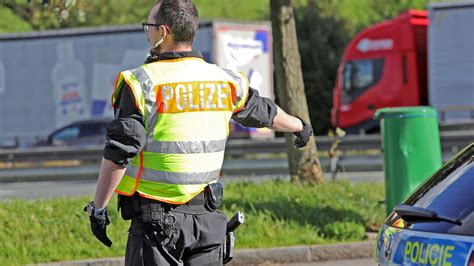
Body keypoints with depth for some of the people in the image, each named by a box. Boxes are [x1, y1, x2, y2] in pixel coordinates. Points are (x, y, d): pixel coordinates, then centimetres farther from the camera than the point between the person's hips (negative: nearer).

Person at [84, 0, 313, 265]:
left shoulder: (142, 82, -11)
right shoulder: (225, 80, 6)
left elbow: (118, 154, -15)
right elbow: (265, 112, 26)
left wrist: (98, 208, -8)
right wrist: (299, 125, 47)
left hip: (155, 221, -5)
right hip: (207, 219, 5)